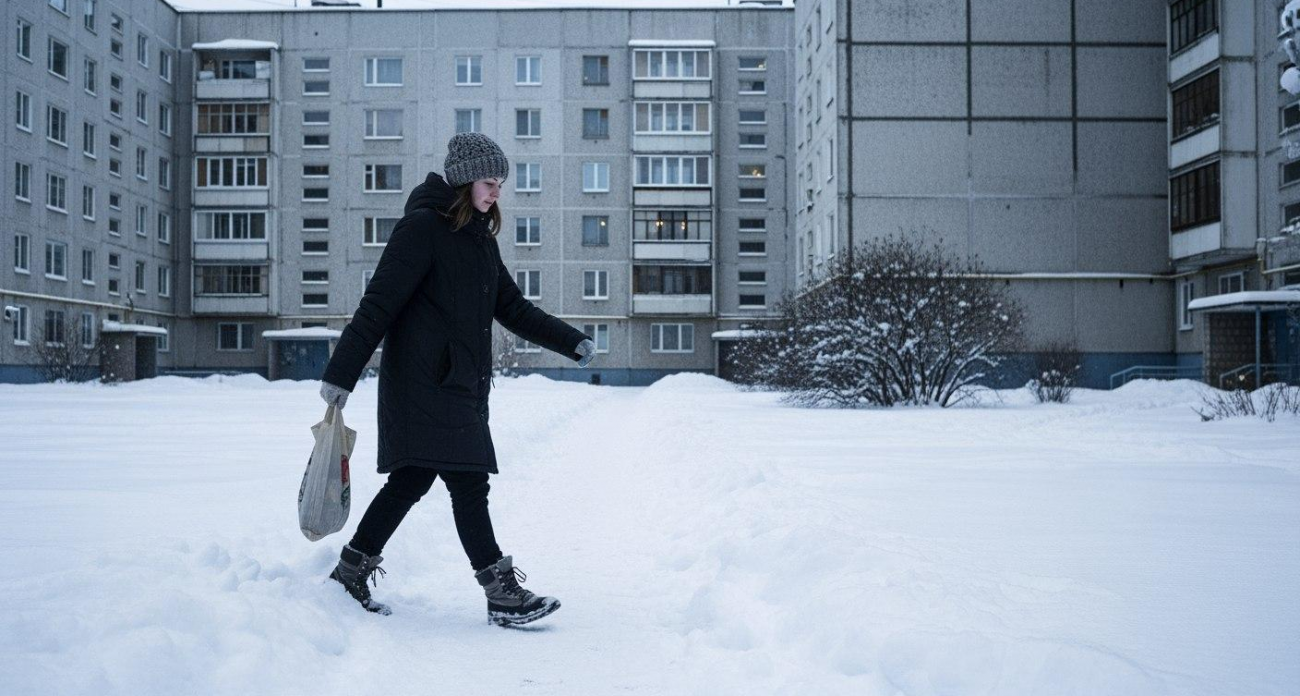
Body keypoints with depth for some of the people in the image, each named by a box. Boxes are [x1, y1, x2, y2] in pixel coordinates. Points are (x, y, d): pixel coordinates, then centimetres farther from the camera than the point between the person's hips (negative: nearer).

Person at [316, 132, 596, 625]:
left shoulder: (480, 235, 16)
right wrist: (341, 375, -16)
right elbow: (379, 304, -14)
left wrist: (571, 342, 15)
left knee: (411, 480, 12)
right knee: (468, 481, -8)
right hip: (424, 381, -9)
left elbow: (511, 306, 21)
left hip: (462, 382, 9)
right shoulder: (423, 226, -10)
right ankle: (503, 593, -3)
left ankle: (350, 573, 25)